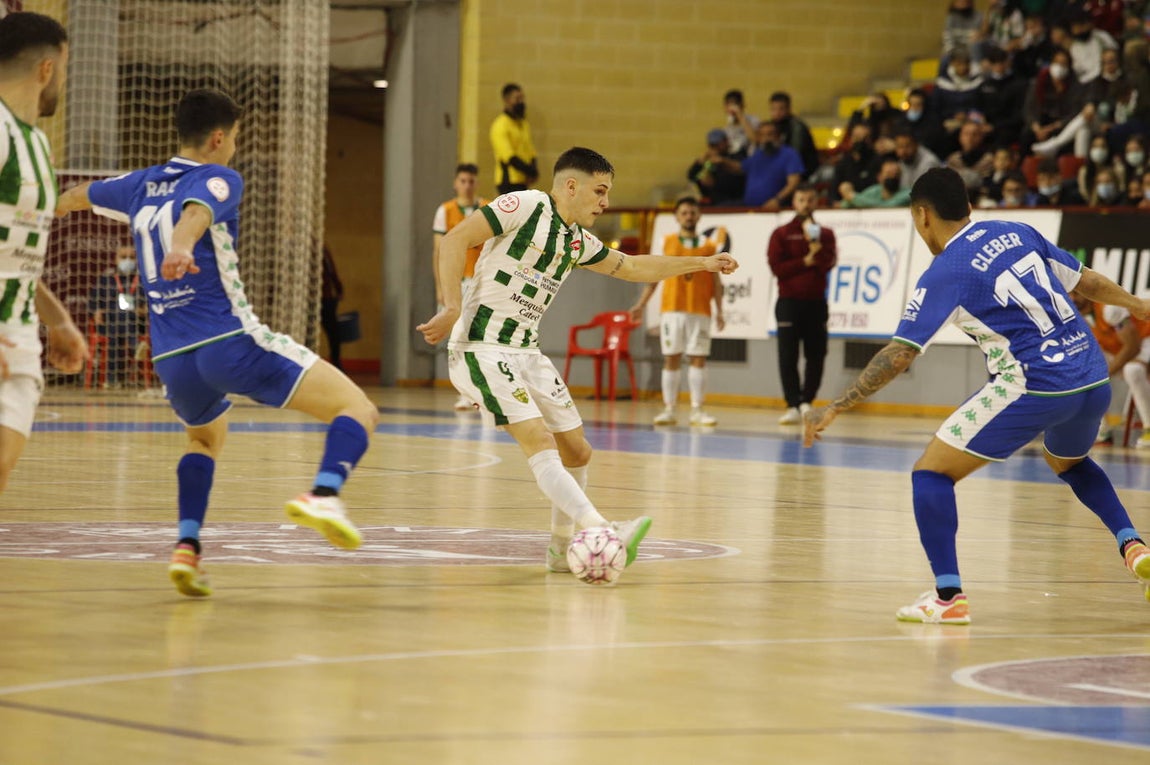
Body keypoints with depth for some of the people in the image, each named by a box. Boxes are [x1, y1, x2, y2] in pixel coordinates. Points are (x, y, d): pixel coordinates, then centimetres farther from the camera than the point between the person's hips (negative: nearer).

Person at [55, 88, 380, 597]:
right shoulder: (218, 180, 0)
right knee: (358, 410, -4)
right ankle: (323, 495, -33)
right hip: (231, 340, -6)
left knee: (205, 438, 37)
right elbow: (196, 212, -25)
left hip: (172, 359, 7)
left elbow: (77, 196, 39)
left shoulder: (140, 187, 19)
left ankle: (186, 547, 15)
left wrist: (56, 207, 62)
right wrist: (181, 246, -46)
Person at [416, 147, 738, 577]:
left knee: (576, 451, 7)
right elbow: (454, 241, -15)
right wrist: (453, 307, -25)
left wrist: (702, 264, 31)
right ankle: (601, 532, -35)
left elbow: (633, 268, 30)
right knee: (539, 441, -22)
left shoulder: (577, 242, 15)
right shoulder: (525, 206, -9)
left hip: (526, 353, 9)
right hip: (480, 349, -9)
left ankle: (562, 549, 22)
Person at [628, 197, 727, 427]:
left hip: (700, 311, 0)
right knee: (671, 359, 0)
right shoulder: (668, 243, 8)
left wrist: (719, 310, 1)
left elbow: (715, 280, 8)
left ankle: (697, 410, 1)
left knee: (698, 359, -2)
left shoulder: (709, 245, 8)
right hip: (672, 309, 0)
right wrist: (641, 304, 4)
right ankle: (669, 410, 3)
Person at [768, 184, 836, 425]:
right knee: (788, 357, -6)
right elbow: (776, 267, -5)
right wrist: (806, 262, -9)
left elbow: (829, 262, -5)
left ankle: (806, 401, 14)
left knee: (816, 356, 1)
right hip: (789, 301, -2)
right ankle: (793, 406, -3)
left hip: (816, 302, 2)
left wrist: (816, 248, -21)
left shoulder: (824, 234, 11)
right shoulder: (781, 234, 5)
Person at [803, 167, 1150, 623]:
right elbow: (1084, 280, 23)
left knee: (931, 473, 2)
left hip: (1034, 387, -7)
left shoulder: (945, 273, -5)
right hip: (1094, 379, 7)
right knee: (1069, 463, 38)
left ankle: (948, 596, -7)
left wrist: (833, 409, -4)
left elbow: (898, 357, -9)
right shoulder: (1019, 234, 12)